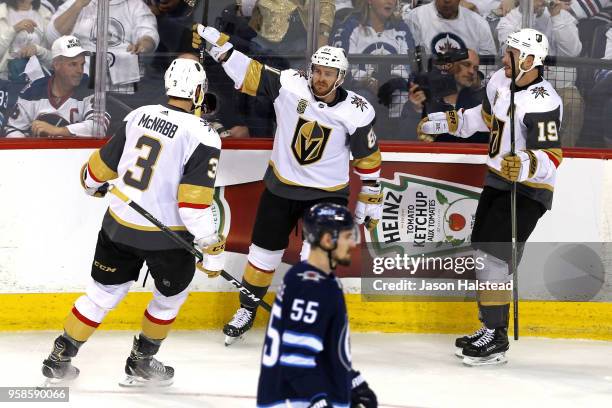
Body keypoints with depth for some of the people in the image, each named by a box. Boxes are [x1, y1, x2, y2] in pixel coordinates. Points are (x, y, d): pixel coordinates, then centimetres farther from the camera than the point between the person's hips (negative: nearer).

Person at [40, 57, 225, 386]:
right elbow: (194, 200, -21)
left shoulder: (140, 115, 1)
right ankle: (141, 364, 29)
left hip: (119, 225, 5)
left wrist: (92, 182, 34)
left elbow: (104, 162, 11)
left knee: (102, 294, 19)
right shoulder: (202, 136, -15)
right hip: (166, 236, -4)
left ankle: (60, 359, 22)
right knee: (170, 295, 22)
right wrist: (212, 249, -14)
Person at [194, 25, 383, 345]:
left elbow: (367, 157, -4)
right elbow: (249, 73, -14)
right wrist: (215, 43, -23)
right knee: (264, 252, 13)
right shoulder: (290, 85, -16)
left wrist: (371, 200, 1)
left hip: (328, 192, -2)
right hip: (281, 186, 2)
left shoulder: (356, 112, -16)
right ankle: (247, 311, 33)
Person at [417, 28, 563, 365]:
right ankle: (490, 328, 24)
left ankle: (496, 340, -8)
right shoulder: (501, 80, 2)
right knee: (482, 253, 13)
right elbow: (485, 116, 21)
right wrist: (442, 123, 21)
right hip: (498, 182, 9)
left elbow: (550, 159, -29)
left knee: (493, 256, -14)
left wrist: (526, 165, -48)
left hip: (527, 191, -9)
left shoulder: (542, 103, -25)